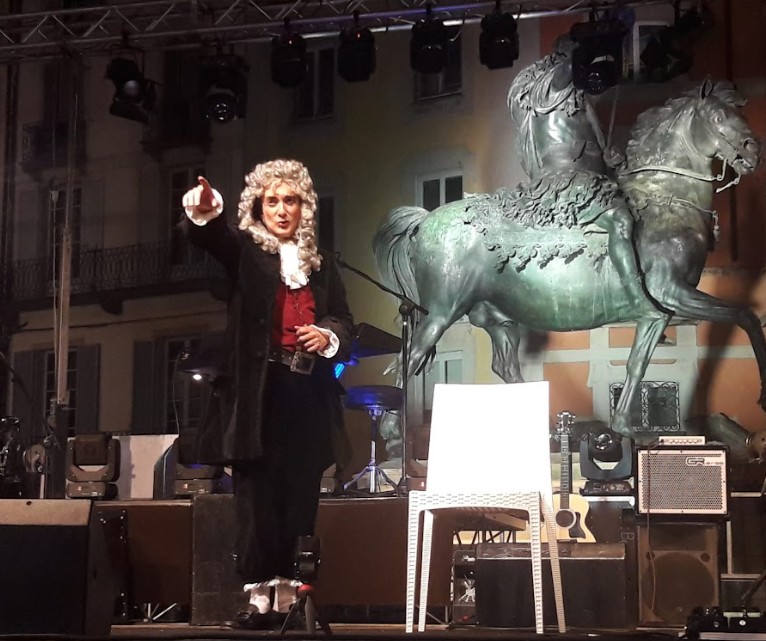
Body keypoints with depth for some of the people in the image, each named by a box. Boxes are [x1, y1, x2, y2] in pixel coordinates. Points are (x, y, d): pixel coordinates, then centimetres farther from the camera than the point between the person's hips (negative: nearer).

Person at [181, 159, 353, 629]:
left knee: (300, 498, 3)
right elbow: (212, 236, -16)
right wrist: (206, 213, -39)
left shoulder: (322, 263, 17)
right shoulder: (245, 250, 6)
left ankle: (288, 594, 9)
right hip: (258, 393, -3)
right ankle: (261, 596, -3)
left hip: (309, 396, 3)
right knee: (258, 496, -6)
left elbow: (345, 321, 19)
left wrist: (330, 335, -4)